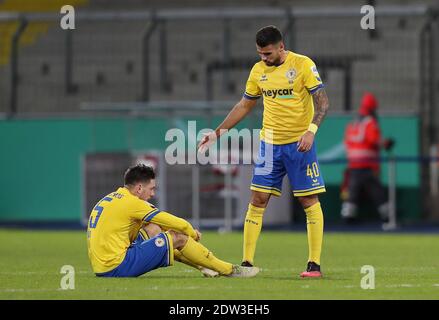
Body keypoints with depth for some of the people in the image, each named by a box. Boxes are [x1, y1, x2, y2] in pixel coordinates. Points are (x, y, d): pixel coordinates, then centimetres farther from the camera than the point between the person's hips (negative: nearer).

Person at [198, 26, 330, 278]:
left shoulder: (303, 65, -9)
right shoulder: (258, 70, 7)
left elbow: (322, 101, -13)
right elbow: (244, 106, 18)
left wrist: (311, 131, -28)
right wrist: (218, 133, 14)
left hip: (300, 143, -5)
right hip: (270, 143, 5)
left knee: (310, 201, -3)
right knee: (258, 200, 0)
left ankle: (314, 264, 1)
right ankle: (247, 263, 3)